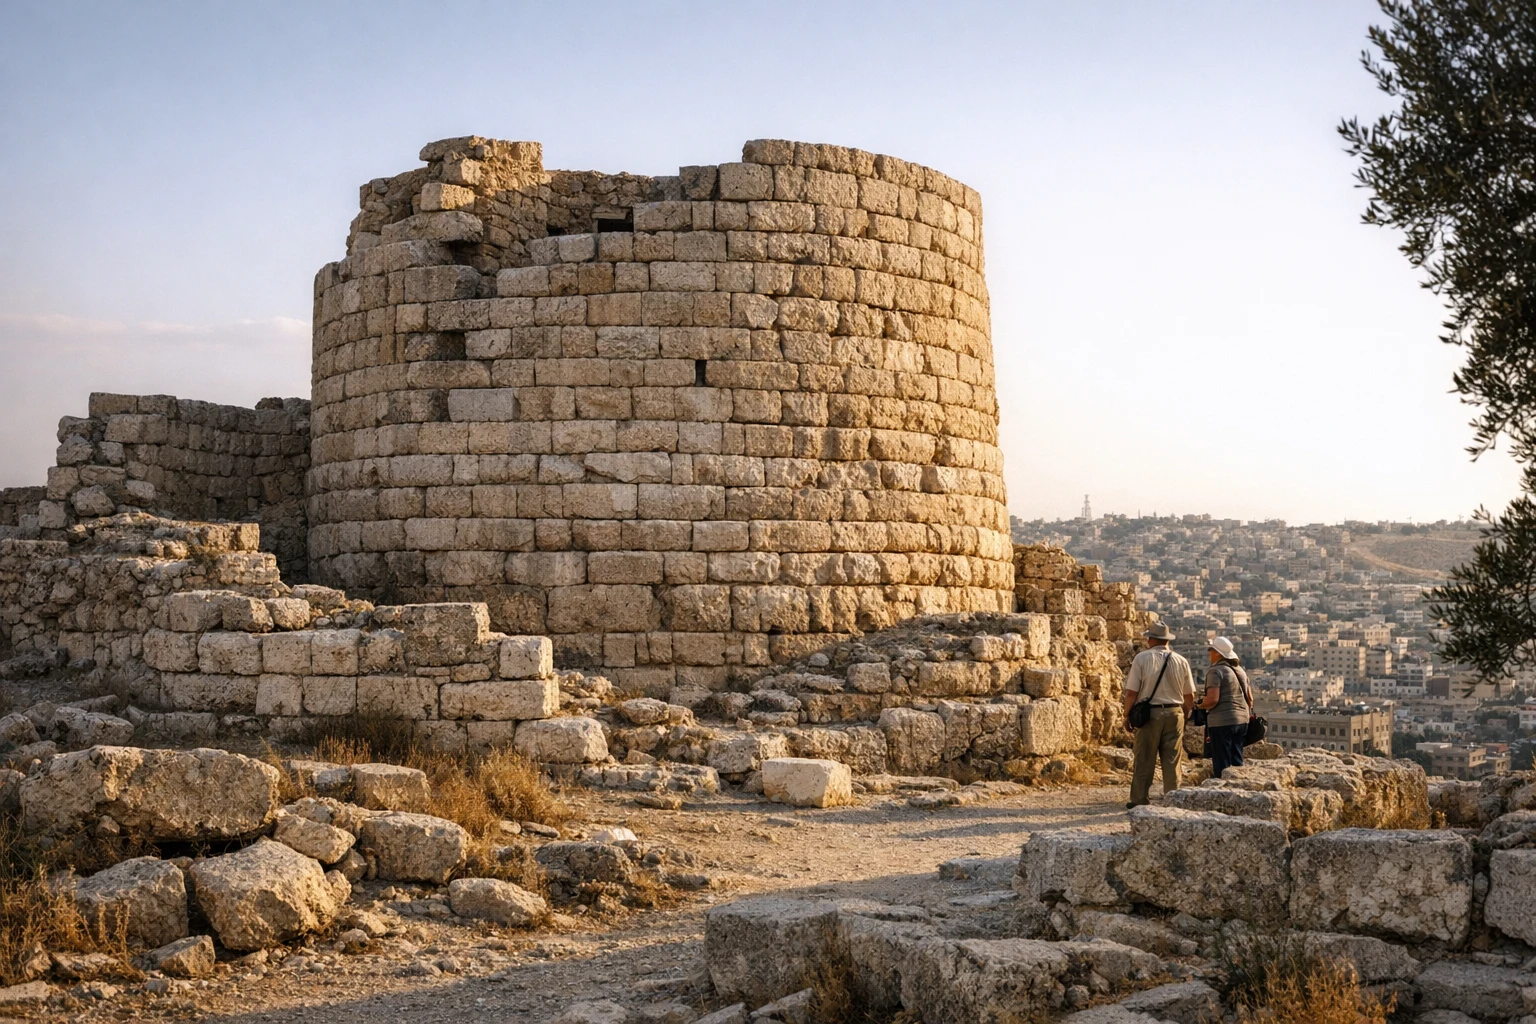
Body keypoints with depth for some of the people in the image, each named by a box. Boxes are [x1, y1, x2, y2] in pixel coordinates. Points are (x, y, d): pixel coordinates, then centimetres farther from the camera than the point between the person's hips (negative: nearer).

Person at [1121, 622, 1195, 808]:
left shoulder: (1142, 658, -6)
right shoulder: (1181, 661, 4)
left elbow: (1131, 693, -9)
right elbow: (1190, 696, 8)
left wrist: (1127, 716, 2)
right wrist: (1183, 715, 21)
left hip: (1149, 713, -2)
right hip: (1174, 713, 2)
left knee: (1145, 760, 4)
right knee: (1172, 761, 7)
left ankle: (1140, 799, 7)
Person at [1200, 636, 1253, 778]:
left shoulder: (1215, 671, -11)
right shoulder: (1240, 670, 15)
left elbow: (1213, 699, -20)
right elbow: (1250, 698, 18)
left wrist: (1199, 704, -3)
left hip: (1222, 722, -8)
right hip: (1241, 721, 8)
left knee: (1221, 766, -4)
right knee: (1237, 762, 13)